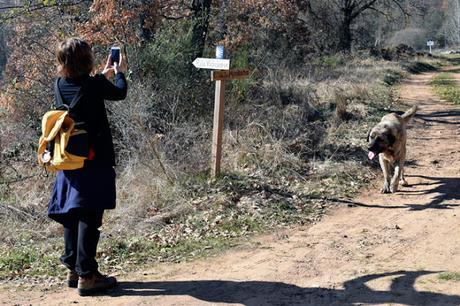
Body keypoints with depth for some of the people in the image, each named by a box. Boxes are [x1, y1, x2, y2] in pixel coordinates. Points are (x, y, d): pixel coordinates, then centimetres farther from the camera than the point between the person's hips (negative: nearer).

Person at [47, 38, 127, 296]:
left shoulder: (60, 85, 3)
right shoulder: (95, 85, -14)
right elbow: (120, 93, 6)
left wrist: (104, 75, 33)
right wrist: (119, 72, 24)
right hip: (94, 161, -7)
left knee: (71, 214, 14)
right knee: (89, 217, -4)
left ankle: (73, 269, 23)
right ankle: (87, 276, -1)